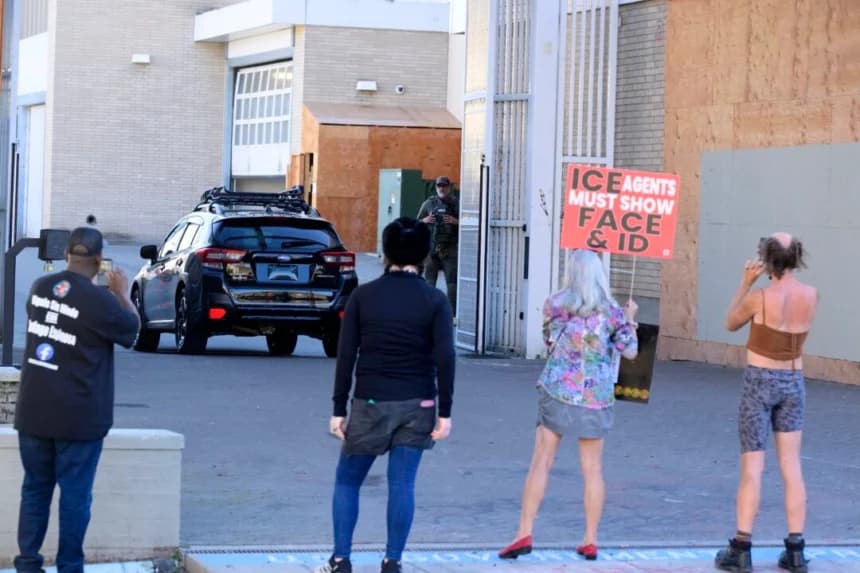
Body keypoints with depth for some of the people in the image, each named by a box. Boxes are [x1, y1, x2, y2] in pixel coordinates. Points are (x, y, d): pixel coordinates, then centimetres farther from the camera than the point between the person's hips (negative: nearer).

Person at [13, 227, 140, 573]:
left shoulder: (39, 288, 2)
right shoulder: (100, 301, -17)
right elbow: (131, 331, 1)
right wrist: (122, 294, 14)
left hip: (33, 412, 5)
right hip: (78, 418, -5)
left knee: (35, 489, 14)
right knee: (75, 495, 4)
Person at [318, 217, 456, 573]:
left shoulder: (363, 296, -1)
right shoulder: (434, 301, -2)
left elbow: (345, 356, -3)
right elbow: (444, 358, -8)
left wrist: (339, 410, 1)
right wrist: (444, 412, -3)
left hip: (370, 403, 0)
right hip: (417, 406, 0)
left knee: (347, 480, 11)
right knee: (402, 483, 4)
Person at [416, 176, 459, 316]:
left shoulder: (456, 204, 3)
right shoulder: (428, 203, 7)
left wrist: (456, 221, -14)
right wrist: (425, 220, -8)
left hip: (450, 249, -2)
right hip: (431, 247, 2)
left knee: (452, 281, -4)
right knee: (429, 281, 5)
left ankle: (452, 313, -3)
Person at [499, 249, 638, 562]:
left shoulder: (554, 305, -1)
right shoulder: (611, 311, -2)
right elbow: (630, 351, 4)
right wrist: (630, 319, 19)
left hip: (557, 392, 0)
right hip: (596, 397, 0)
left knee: (541, 463, 2)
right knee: (592, 469, 7)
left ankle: (524, 534, -4)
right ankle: (590, 541, 10)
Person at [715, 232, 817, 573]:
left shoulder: (759, 297, -18)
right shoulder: (811, 295, -4)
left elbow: (731, 324, 1)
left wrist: (746, 283, 4)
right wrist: (775, 282, 13)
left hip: (760, 382, -4)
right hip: (793, 383, 4)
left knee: (752, 466, 0)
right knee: (791, 466, 6)